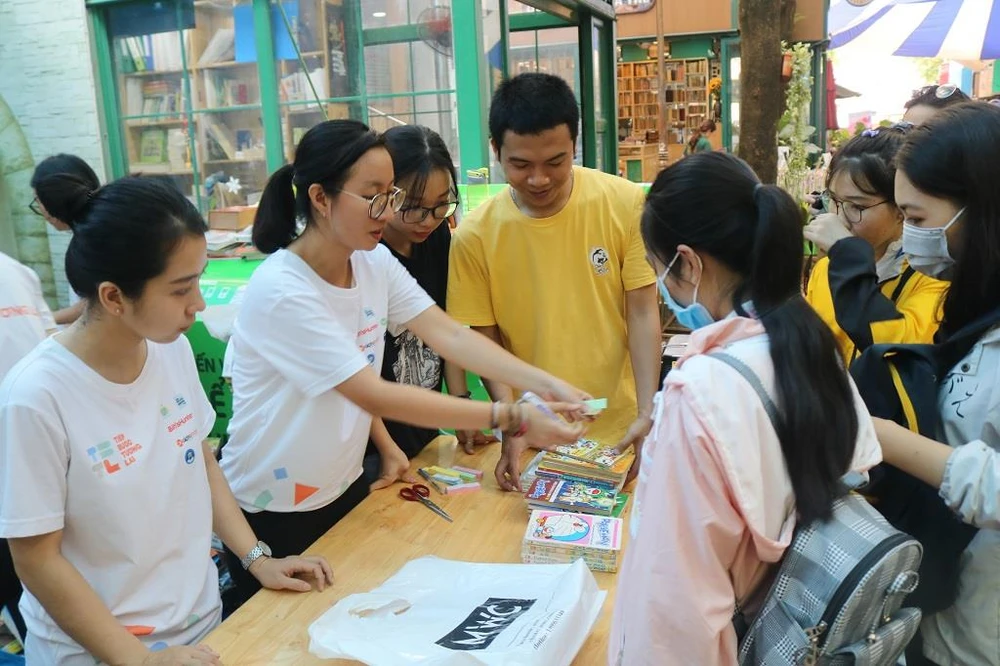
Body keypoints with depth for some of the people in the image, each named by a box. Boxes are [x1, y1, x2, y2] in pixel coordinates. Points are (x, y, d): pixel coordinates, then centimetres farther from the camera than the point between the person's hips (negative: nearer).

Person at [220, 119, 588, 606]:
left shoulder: (375, 262, -4)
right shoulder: (281, 291, -27)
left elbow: (449, 336, -11)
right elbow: (375, 396, -31)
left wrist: (546, 384, -24)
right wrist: (510, 418, -34)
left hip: (344, 488, 7)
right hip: (273, 515, -6)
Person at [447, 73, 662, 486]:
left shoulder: (626, 203, -11)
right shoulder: (475, 236, -10)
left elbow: (643, 313, -6)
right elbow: (487, 343, -3)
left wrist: (647, 414, -14)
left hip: (620, 430, 1)